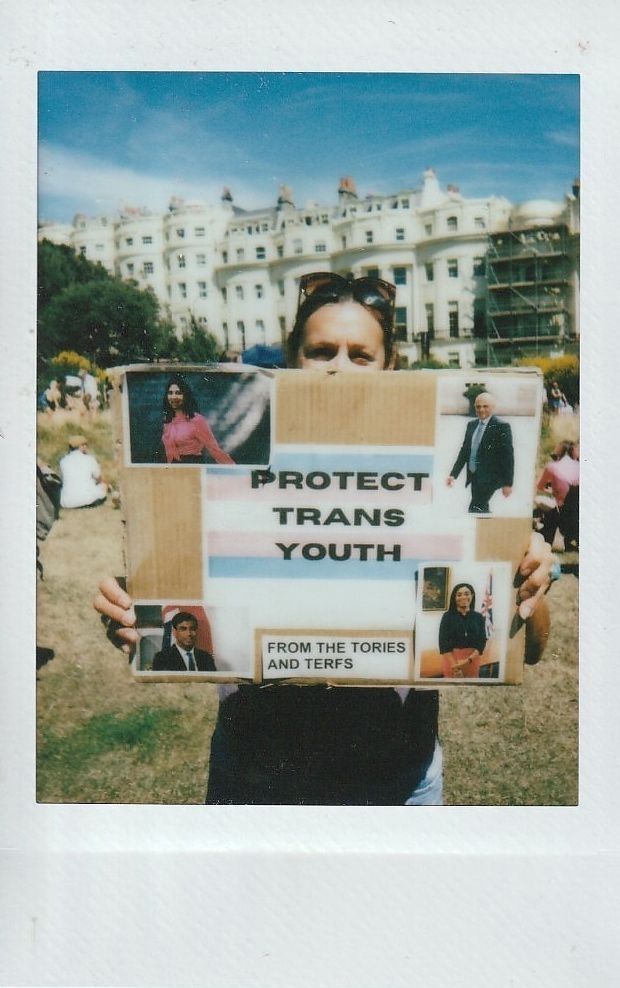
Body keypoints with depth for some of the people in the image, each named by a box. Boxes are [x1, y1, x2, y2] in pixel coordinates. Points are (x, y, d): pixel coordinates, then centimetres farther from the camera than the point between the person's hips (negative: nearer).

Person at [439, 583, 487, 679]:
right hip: (451, 659, -2)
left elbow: (482, 642, -2)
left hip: (473, 660, 2)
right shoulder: (448, 616, -1)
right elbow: (443, 643, -6)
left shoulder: (478, 617, 4)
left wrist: (468, 660, -16)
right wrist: (455, 665, -16)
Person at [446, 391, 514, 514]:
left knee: (474, 511, -15)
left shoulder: (502, 427, -9)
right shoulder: (471, 425, 11)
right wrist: (453, 474, 8)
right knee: (481, 510, 12)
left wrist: (508, 483, -14)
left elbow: (508, 456, -11)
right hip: (474, 477, 7)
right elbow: (464, 450, 15)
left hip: (488, 478, -7)